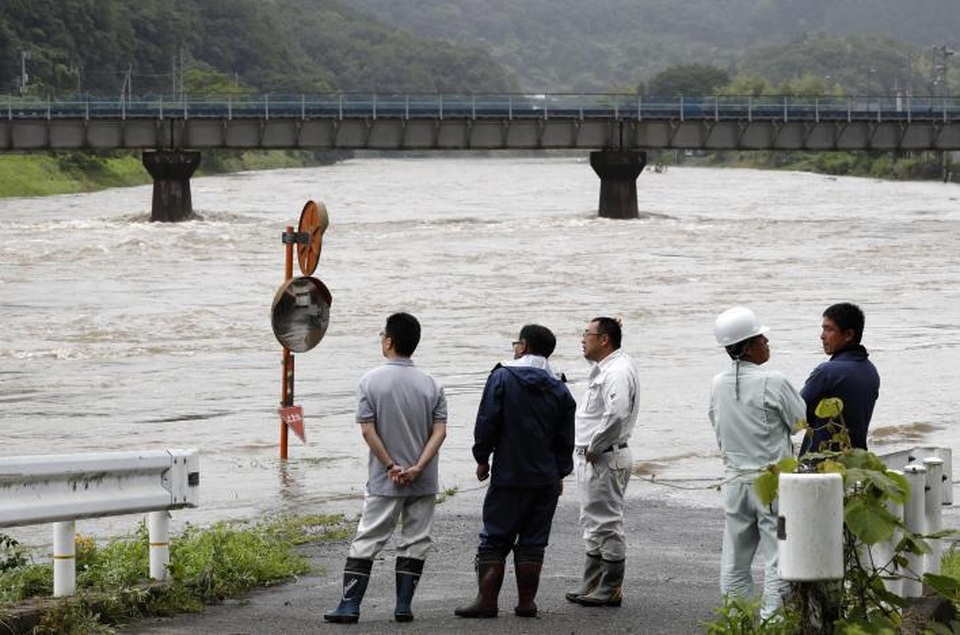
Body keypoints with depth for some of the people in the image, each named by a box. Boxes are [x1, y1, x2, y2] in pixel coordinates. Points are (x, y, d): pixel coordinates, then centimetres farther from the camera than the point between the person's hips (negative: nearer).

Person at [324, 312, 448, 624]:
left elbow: (368, 431, -11)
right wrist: (417, 467, -12)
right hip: (424, 482, 2)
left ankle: (350, 605, -1)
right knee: (415, 543, 9)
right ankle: (403, 607, 8)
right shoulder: (431, 385, 1)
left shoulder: (371, 381, -6)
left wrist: (391, 467, -8)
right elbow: (440, 431, -7)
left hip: (384, 481, -2)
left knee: (365, 541, 3)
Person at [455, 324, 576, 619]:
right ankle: (527, 602, 8)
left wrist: (482, 458, 4)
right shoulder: (559, 390, 5)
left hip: (508, 476, -3)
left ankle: (486, 600, -1)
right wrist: (560, 474, 18)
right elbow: (565, 439, 8)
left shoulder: (502, 378, -6)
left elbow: (486, 423, -8)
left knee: (494, 539, 2)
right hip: (546, 478, 3)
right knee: (533, 540, 8)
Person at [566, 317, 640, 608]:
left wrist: (594, 447, -21)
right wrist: (586, 450, 13)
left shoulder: (618, 371, -19)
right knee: (593, 523, 17)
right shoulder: (605, 368, 15)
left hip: (605, 459, -11)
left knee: (608, 523, -4)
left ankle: (611, 589, 2)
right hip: (592, 456, 11)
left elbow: (617, 414, -32)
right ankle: (592, 585, 25)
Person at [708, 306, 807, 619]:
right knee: (778, 559, -1)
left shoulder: (718, 384, 2)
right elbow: (804, 421, -7)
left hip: (735, 479, 6)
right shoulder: (772, 382, -16)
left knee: (734, 562, 11)